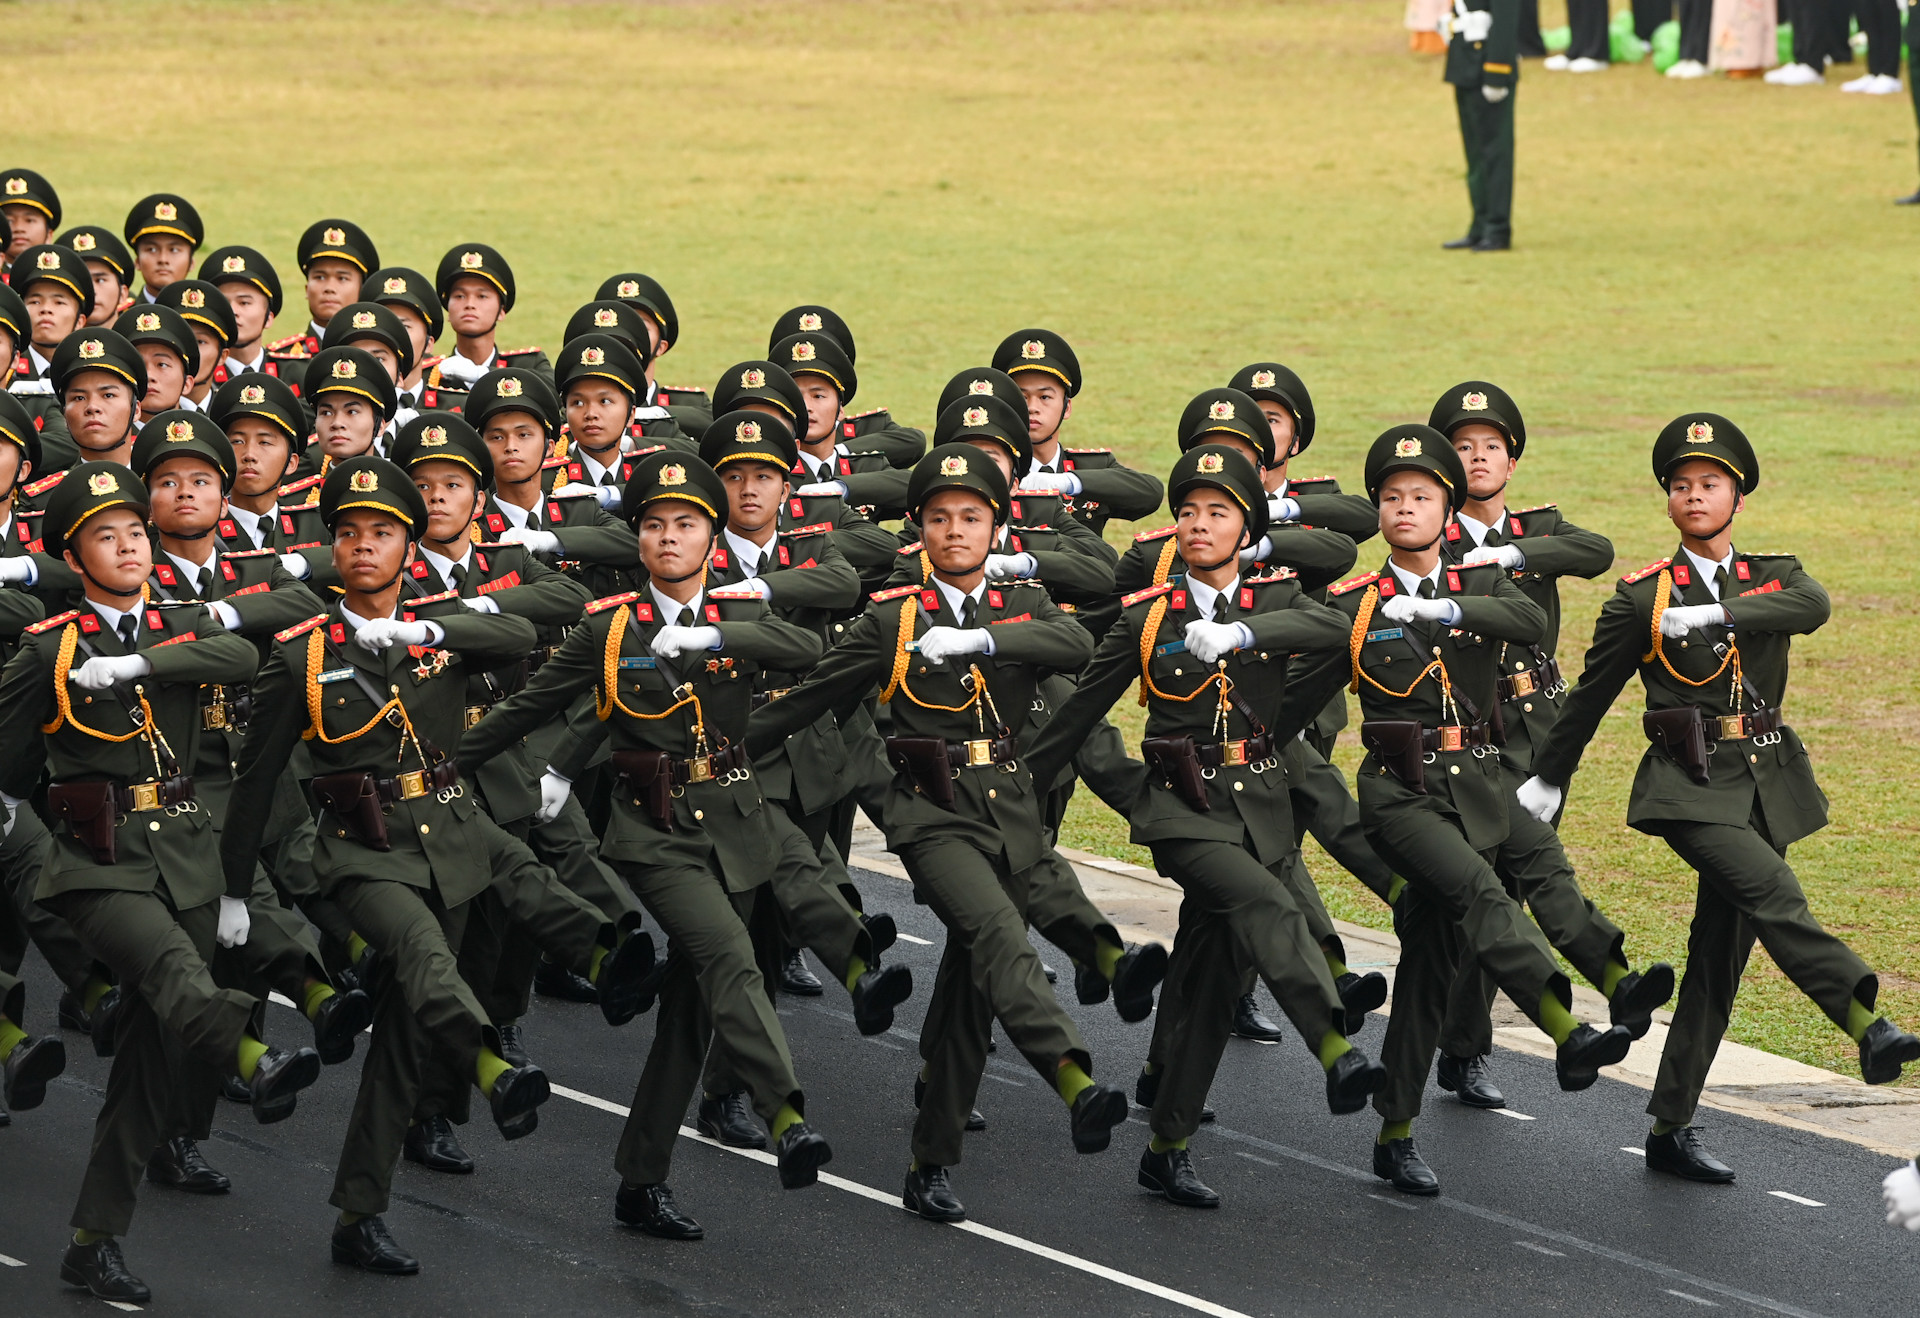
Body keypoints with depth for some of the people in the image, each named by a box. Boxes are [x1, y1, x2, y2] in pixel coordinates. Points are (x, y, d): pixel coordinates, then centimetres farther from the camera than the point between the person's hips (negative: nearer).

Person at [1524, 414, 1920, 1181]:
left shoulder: (1774, 579, 10)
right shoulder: (1641, 598, 2)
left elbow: (1813, 608, -15)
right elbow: (1589, 696, 12)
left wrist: (1718, 614, -25)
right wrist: (1547, 780, 18)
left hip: (1763, 782, 4)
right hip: (1689, 784, -4)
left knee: (1721, 953, 7)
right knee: (1773, 893, -28)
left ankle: (1671, 1130, 14)